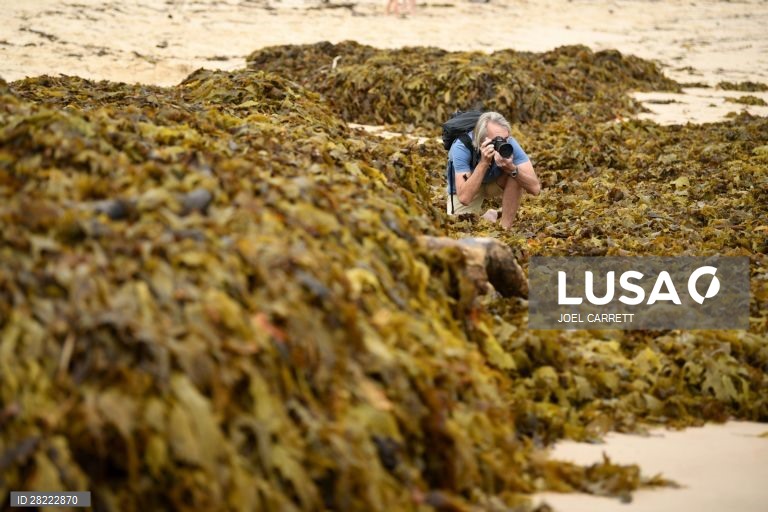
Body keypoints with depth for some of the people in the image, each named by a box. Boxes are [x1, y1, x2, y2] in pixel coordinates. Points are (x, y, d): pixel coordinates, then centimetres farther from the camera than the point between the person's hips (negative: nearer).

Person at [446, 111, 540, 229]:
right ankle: (487, 218, 16)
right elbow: (464, 198, -44)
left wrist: (511, 168, -50)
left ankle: (505, 227, -13)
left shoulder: (509, 143, -30)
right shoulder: (462, 147, -37)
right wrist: (484, 162, -49)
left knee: (517, 175, -28)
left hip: (495, 182, 1)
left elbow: (535, 188, -33)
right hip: (467, 187, -1)